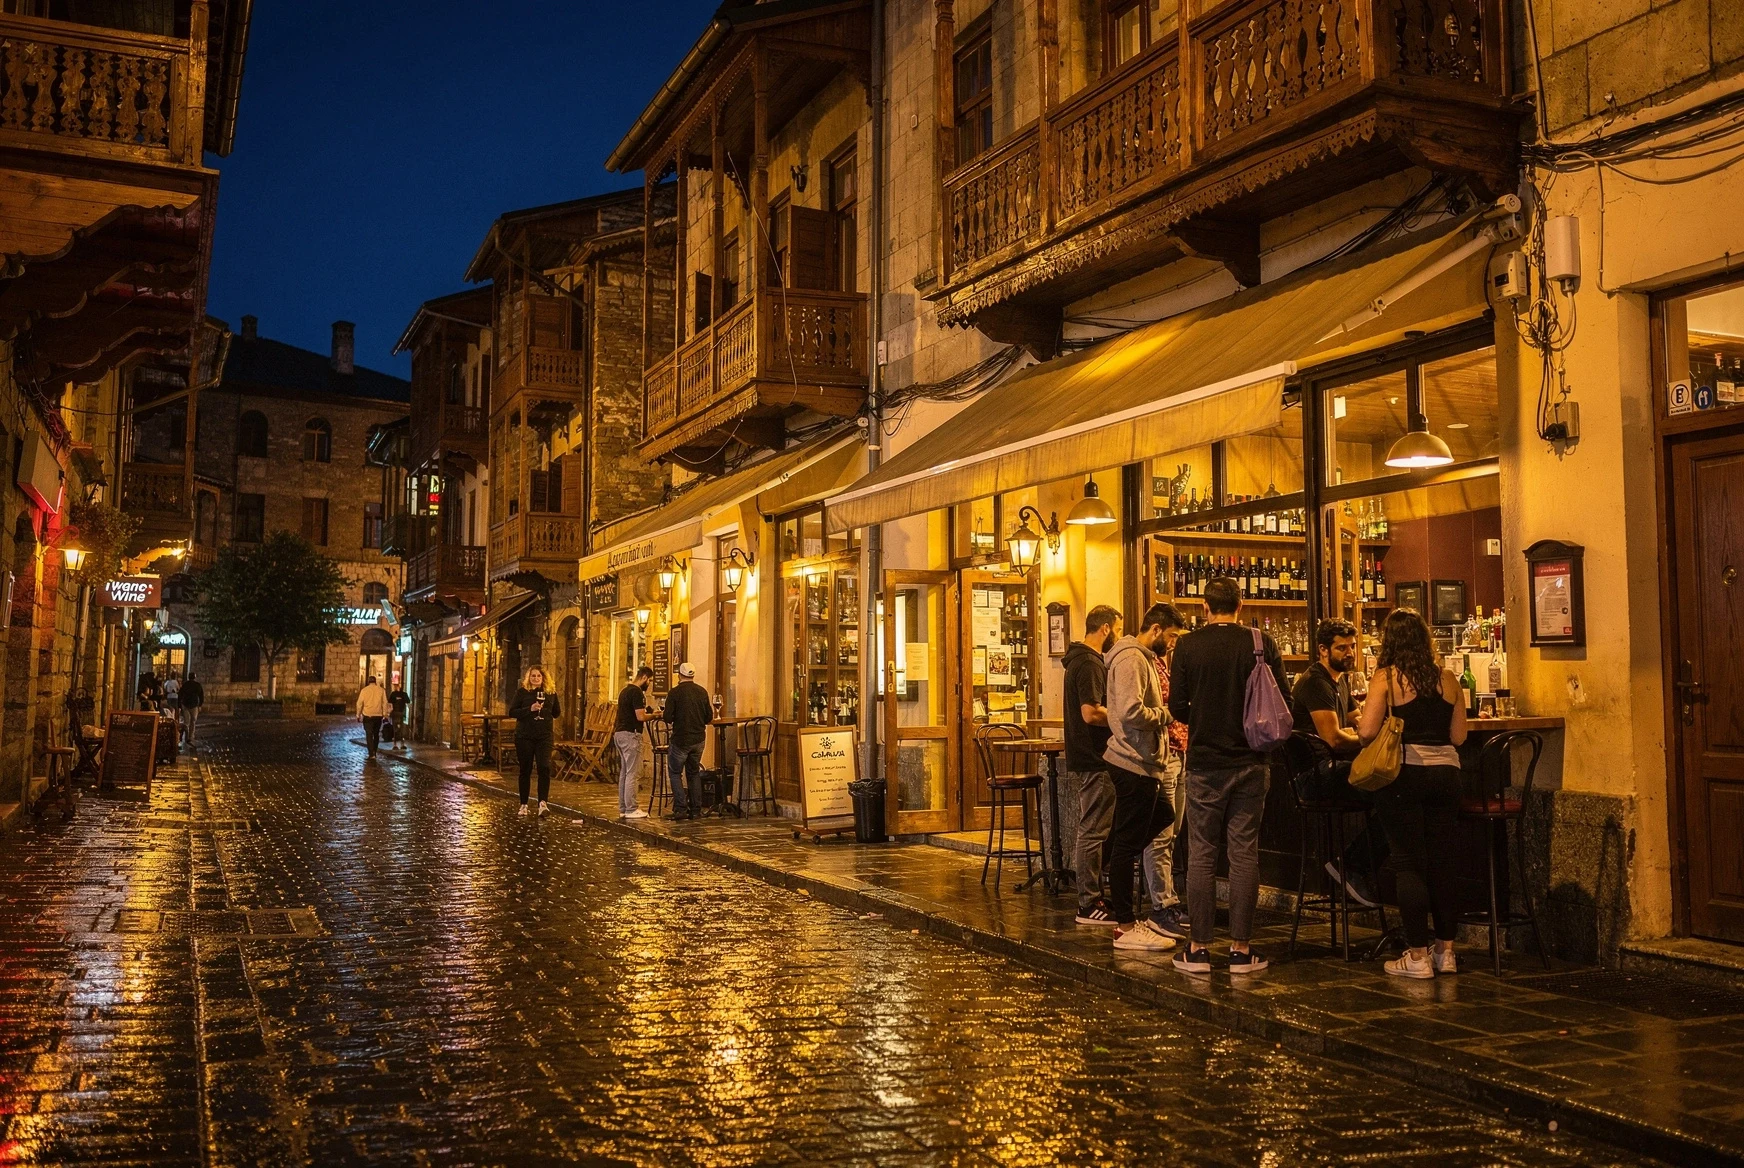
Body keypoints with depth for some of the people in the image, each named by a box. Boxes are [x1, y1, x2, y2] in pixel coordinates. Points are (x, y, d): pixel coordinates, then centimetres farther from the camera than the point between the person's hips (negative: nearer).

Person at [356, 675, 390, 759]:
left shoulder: (364, 690, -3)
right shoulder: (381, 690, 0)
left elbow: (359, 703, -2)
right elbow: (385, 703, -1)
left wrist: (358, 715, 6)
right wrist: (385, 715, 4)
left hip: (368, 715, -2)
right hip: (378, 715, 2)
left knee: (369, 735, -2)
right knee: (376, 734, 17)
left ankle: (371, 754, -13)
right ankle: (374, 752, 23)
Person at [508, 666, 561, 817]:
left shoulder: (551, 693, 7)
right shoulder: (521, 692, 1)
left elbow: (556, 712, 21)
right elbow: (511, 712, -6)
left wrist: (548, 718, 7)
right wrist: (530, 709, -16)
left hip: (544, 736, 1)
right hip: (524, 736, -1)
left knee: (544, 768, -15)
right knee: (525, 770, 7)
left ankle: (542, 802, -17)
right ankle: (523, 805, 16)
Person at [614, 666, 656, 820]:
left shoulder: (625, 690, 17)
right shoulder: (637, 692, -14)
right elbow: (640, 716, -19)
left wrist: (648, 713, 18)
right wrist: (653, 715, -2)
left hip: (619, 734, 10)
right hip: (630, 735, -10)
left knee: (623, 772, 12)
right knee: (632, 773, -7)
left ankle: (623, 808, 15)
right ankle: (631, 809, -5)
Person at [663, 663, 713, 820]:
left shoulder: (675, 692, -9)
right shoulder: (702, 692, 3)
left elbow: (667, 718, -12)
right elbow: (709, 717, 6)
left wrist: (670, 718, 10)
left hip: (681, 739, -4)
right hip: (698, 739, 4)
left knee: (675, 773, 7)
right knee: (693, 774, 14)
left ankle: (680, 808, -6)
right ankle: (694, 810, 13)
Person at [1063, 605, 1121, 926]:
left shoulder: (1080, 661, 16)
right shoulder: (1089, 665, -17)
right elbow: (1091, 713, -25)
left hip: (1084, 759, 11)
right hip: (1093, 761, -11)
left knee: (1091, 831, 16)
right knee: (1093, 832, -6)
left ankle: (1093, 897, 23)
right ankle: (1089, 905, -1)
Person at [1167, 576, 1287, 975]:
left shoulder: (1188, 645, -5)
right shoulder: (1262, 643, -3)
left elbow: (1177, 707, -5)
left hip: (1205, 762, -1)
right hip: (1250, 762, 1)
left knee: (1202, 854, 5)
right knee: (1244, 853, 5)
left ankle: (1199, 949, 9)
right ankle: (1241, 949, 8)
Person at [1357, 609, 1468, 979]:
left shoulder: (1387, 677, -6)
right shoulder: (1447, 678, 5)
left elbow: (1366, 731, -13)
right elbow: (1458, 736, 8)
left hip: (1403, 773, -4)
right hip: (1445, 772, 4)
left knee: (1409, 862, 2)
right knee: (1442, 862, 11)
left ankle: (1418, 955, 5)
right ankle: (1445, 951, 19)